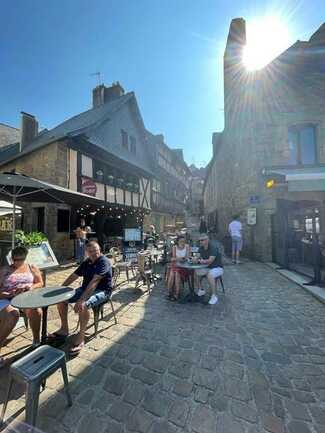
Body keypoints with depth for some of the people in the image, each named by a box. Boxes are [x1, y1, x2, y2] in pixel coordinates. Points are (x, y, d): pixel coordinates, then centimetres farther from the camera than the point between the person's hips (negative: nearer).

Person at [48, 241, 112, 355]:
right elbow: (73, 276, 12)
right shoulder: (86, 262, 5)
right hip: (85, 288, 8)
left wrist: (82, 299, -39)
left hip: (102, 291, -8)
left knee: (83, 305, -34)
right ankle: (64, 329, 15)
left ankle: (81, 337, -13)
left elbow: (94, 282, -32)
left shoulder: (104, 262, -21)